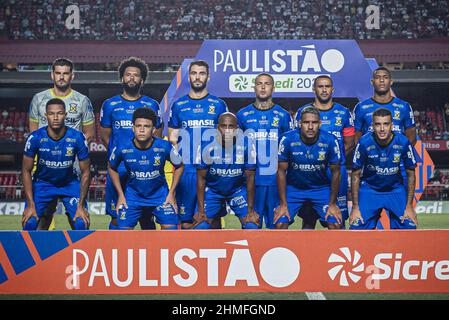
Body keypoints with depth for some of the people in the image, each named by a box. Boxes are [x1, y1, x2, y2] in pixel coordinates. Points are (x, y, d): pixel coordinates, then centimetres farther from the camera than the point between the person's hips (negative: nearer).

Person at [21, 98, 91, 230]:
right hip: (42, 183, 0)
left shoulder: (77, 138, -21)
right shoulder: (35, 138, -21)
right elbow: (26, 171, -11)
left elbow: (85, 172, -11)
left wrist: (81, 205, -14)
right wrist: (31, 205, -16)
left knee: (82, 223, -16)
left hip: (70, 184, 0)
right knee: (29, 223, -16)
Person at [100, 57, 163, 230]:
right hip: (117, 169, 0)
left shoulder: (152, 105, 9)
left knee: (146, 217, 2)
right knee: (116, 218, 2)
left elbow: (157, 137, 11)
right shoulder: (110, 105, 9)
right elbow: (104, 136, 11)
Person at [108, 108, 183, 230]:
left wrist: (171, 193, -4)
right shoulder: (122, 148, -19)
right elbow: (112, 168, 2)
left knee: (171, 228, -11)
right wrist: (120, 194, 0)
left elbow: (179, 166, -1)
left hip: (160, 194, 0)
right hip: (133, 195, 0)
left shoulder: (165, 147, -21)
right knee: (123, 230, -7)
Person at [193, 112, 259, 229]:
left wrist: (250, 210, -11)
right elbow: (201, 178, -11)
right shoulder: (207, 146, -21)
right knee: (201, 227, -13)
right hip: (212, 190, 0)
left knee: (252, 226, -13)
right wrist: (201, 210, -13)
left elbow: (250, 179, -12)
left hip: (238, 190, 0)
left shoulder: (246, 146, -20)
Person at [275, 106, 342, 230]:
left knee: (336, 224, -13)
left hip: (321, 188, 1)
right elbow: (281, 171, -11)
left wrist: (332, 204, -5)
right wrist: (283, 204, -11)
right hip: (293, 188, 0)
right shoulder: (288, 139, -20)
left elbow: (335, 172, -7)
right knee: (280, 224, -14)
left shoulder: (330, 141, -18)